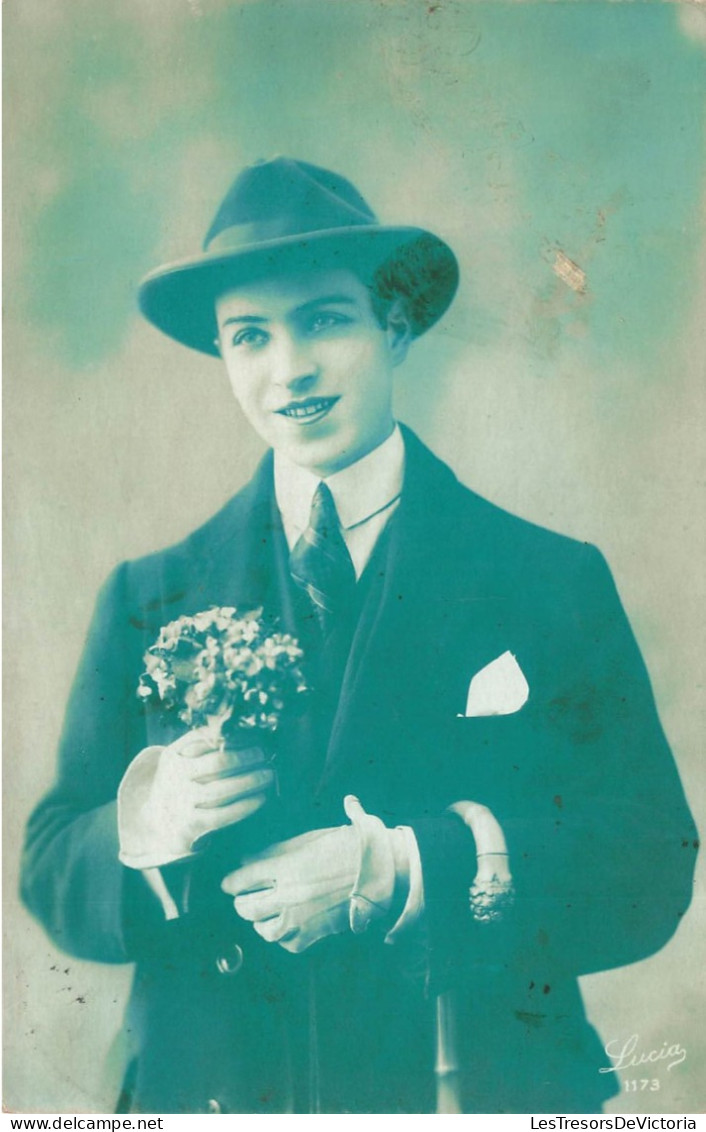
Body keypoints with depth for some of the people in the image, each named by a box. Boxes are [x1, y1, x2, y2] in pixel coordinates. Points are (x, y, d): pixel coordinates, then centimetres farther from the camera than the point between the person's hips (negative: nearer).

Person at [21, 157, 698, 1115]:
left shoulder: (557, 583, -7)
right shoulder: (148, 601, -2)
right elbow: (50, 882, -1)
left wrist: (407, 874, -23)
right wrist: (145, 819, -22)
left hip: (481, 1089, -1)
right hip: (205, 1093, 2)